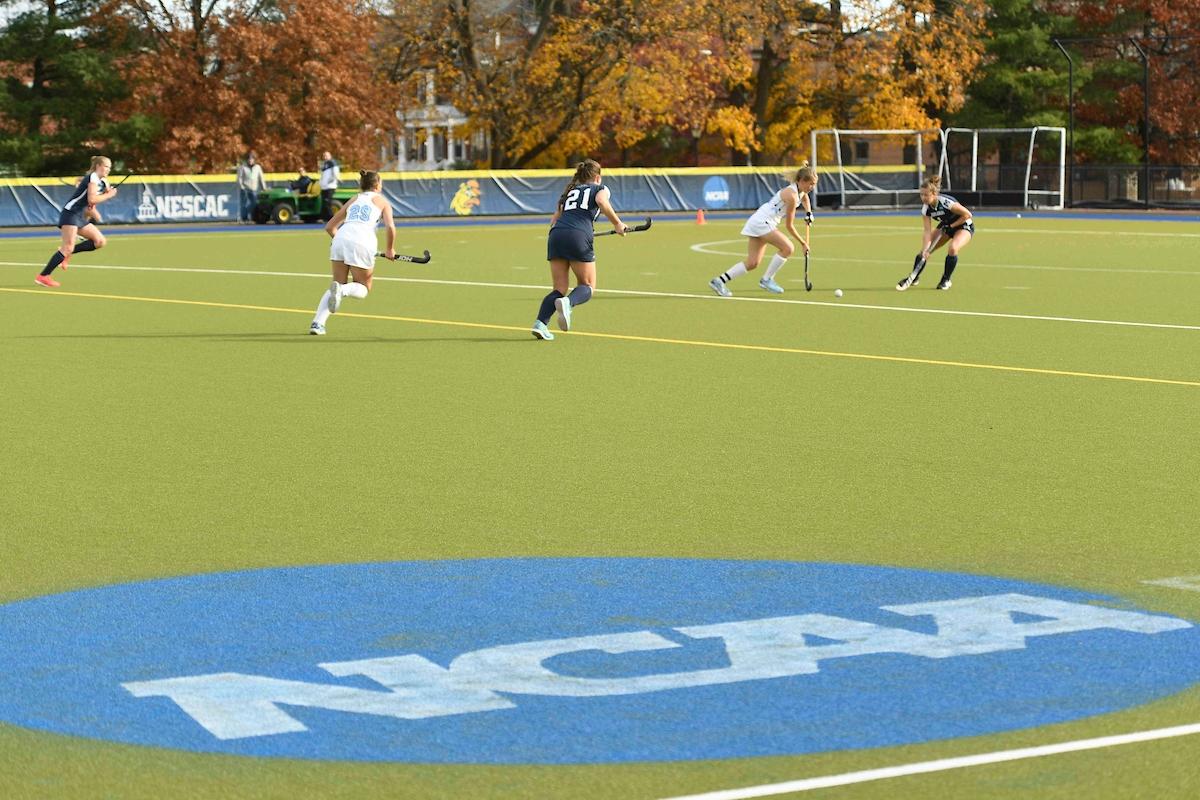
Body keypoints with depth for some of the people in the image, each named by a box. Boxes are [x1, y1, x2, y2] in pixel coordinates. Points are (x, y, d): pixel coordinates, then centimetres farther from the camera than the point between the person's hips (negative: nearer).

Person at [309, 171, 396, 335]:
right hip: (362, 243, -4)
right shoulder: (381, 201, 16)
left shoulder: (353, 200, 27)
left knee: (338, 284, 17)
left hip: (340, 239, 4)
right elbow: (390, 226, -1)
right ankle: (342, 290, -22)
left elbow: (329, 226, 28)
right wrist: (390, 249, 12)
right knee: (363, 288, 13)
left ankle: (318, 323, -2)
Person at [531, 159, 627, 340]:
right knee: (587, 286, 8)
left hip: (556, 235, 5)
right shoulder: (601, 189, 17)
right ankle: (568, 303, -25)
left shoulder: (569, 191, 30)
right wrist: (617, 224, -2)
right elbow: (601, 201, -7)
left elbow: (554, 220, 23)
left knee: (559, 289, 10)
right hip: (579, 236, -4)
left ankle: (540, 323, -13)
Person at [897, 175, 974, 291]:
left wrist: (951, 226, -20)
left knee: (952, 248, -31)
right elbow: (928, 232, -19)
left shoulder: (947, 202, -35)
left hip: (964, 226, -6)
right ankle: (913, 278, 19)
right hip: (946, 226, 6)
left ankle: (946, 280, -11)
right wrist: (925, 250, -31)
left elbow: (967, 215, -25)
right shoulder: (926, 209, -18)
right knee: (924, 251, -2)